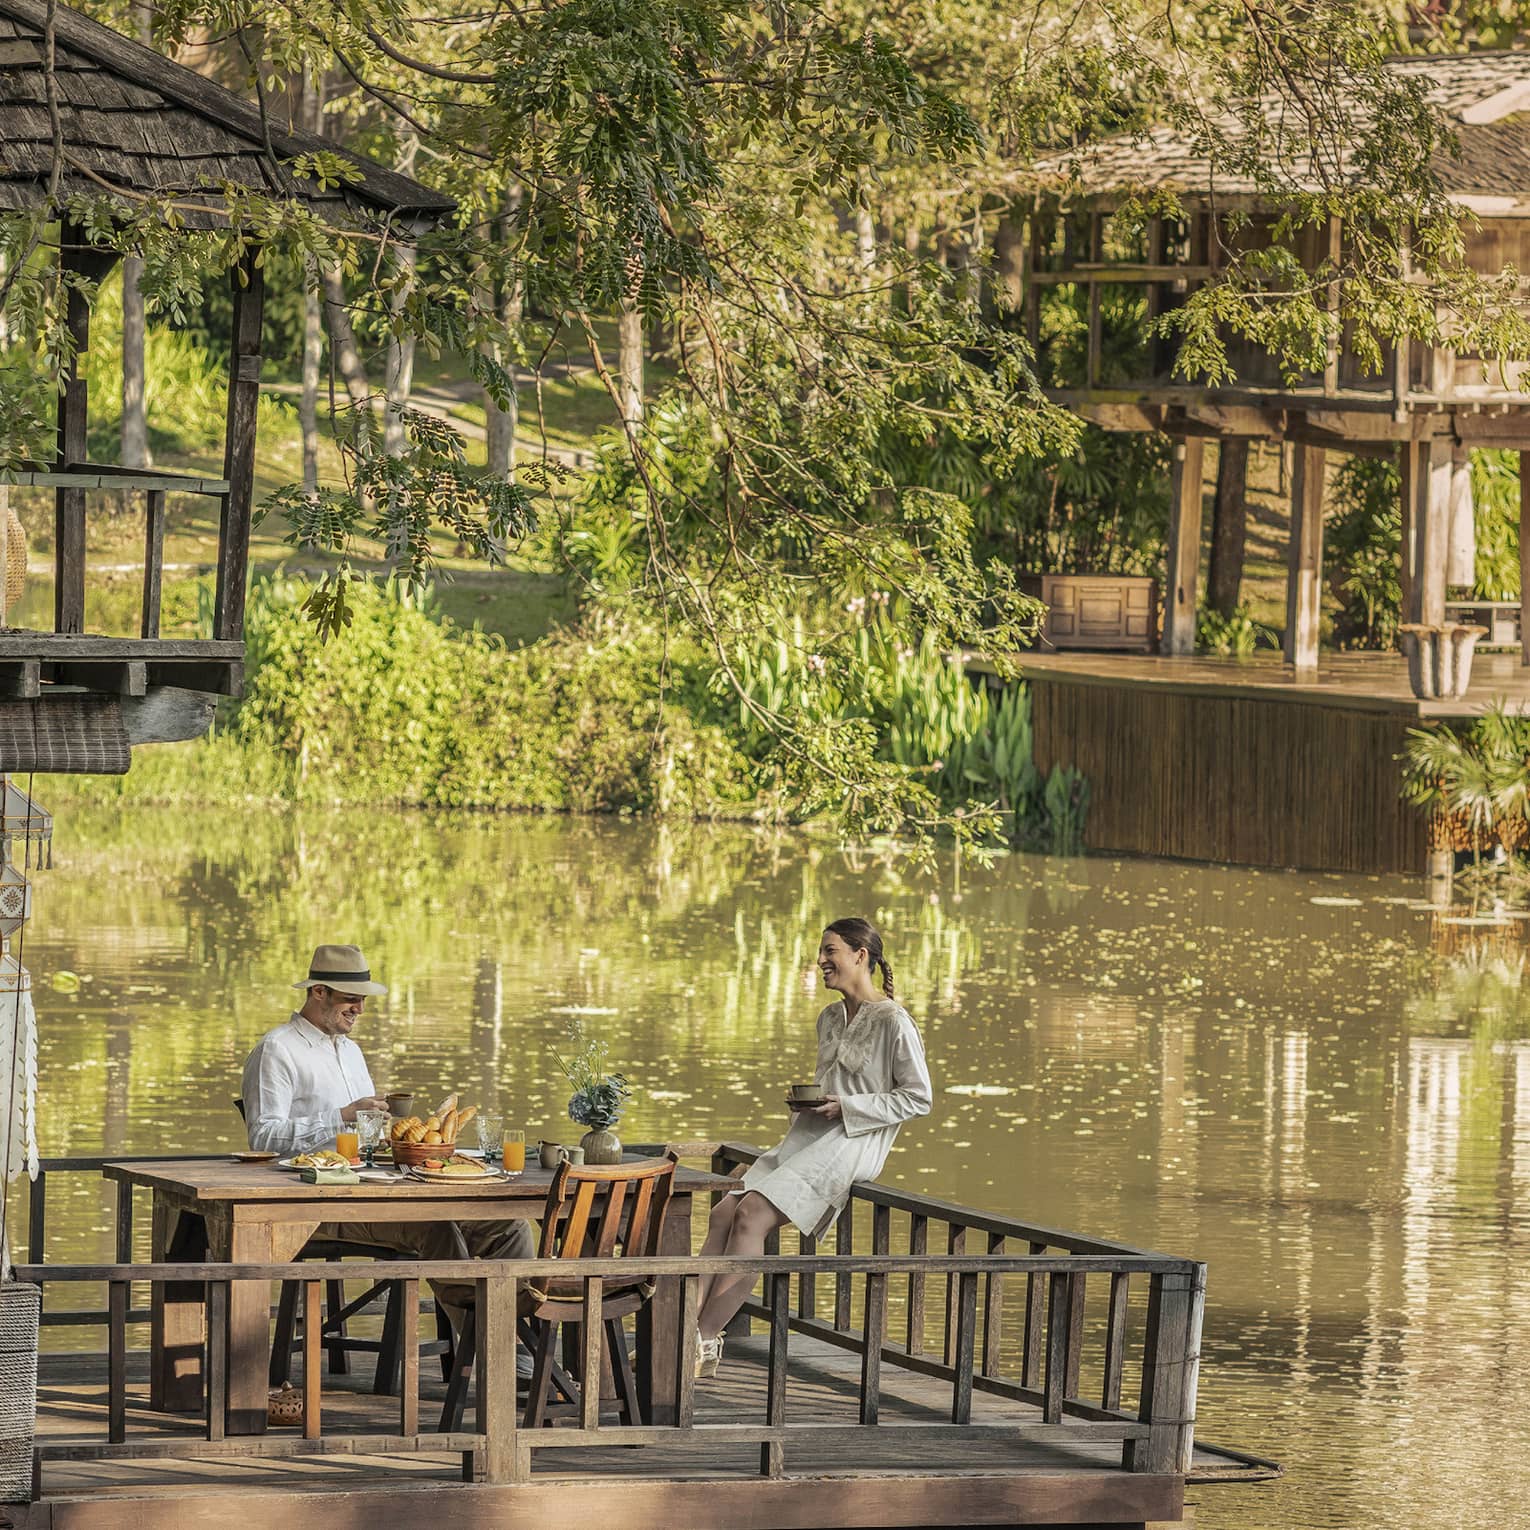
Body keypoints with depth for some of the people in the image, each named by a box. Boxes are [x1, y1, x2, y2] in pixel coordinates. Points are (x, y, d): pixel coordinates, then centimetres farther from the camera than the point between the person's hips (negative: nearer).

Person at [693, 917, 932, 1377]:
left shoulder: (893, 1022, -7)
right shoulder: (830, 1019, 19)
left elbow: (918, 1098, -8)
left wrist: (846, 1107, -15)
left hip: (854, 1144, -8)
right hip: (808, 1137, 8)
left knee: (752, 1215, -26)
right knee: (723, 1214, -14)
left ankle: (706, 1341, -28)